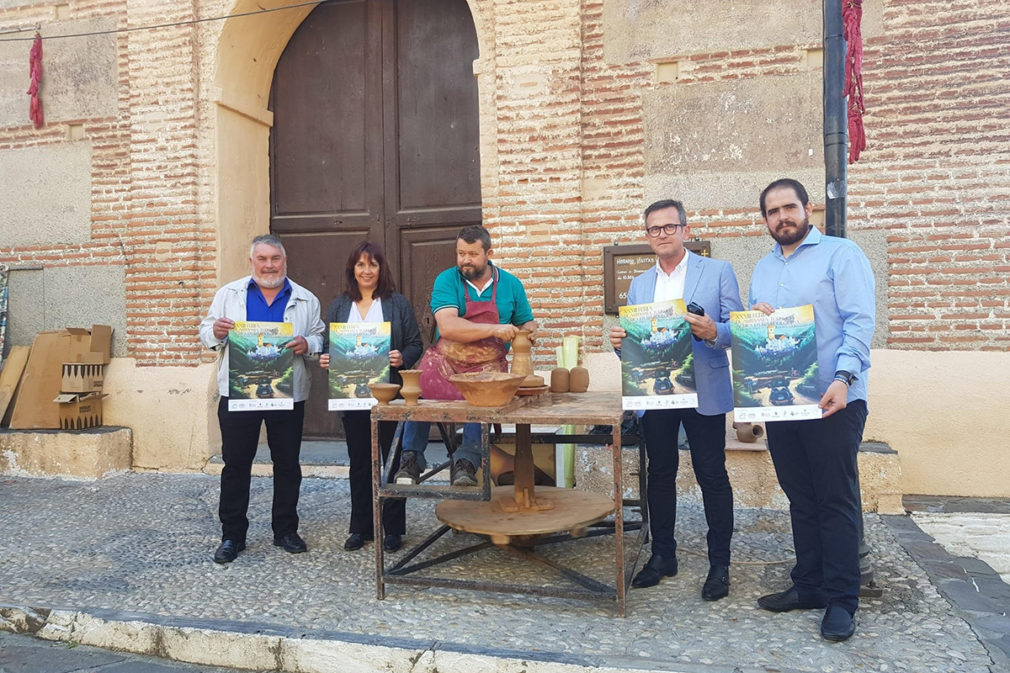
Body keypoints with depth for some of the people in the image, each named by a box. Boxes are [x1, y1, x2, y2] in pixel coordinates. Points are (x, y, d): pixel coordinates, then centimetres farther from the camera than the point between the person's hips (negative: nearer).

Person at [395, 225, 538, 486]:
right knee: (419, 390, -27)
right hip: (445, 360, 0)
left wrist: (528, 332, -6)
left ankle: (465, 462, -22)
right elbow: (447, 326, -16)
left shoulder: (510, 284, 9)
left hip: (487, 365, 1)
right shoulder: (446, 280, 0)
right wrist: (494, 330, -23)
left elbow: (527, 323, 21)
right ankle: (411, 458, -11)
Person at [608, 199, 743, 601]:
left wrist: (713, 332, -24)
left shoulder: (718, 272, 2)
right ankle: (662, 555, 24)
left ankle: (719, 564, 14)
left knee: (712, 476, 2)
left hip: (703, 392, -4)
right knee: (660, 474, 11)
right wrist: (619, 342, -10)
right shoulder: (639, 285, 15)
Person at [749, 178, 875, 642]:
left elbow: (859, 320, -11)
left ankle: (841, 600, 10)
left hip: (832, 401, -6)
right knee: (800, 499, 13)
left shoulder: (840, 254, -2)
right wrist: (754, 317, -4)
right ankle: (809, 586, 24)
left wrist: (844, 378, -24)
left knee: (837, 501, 0)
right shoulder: (763, 268, 17)